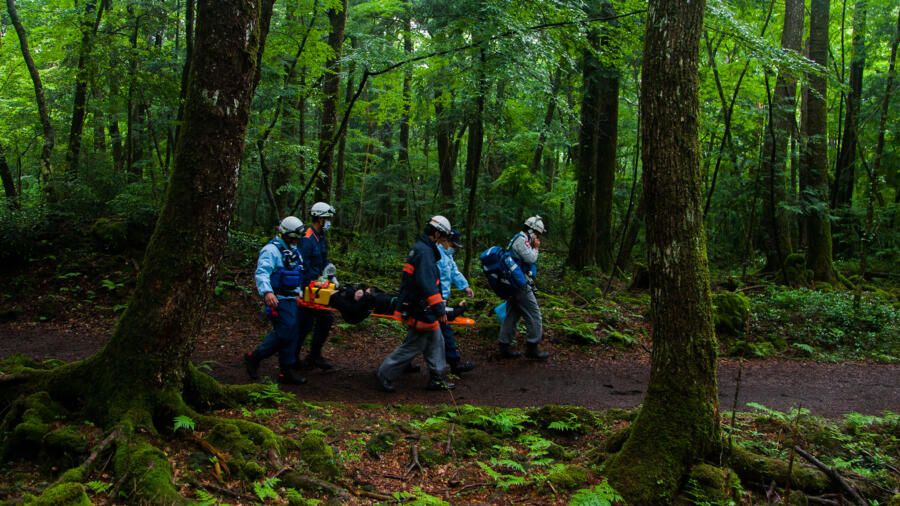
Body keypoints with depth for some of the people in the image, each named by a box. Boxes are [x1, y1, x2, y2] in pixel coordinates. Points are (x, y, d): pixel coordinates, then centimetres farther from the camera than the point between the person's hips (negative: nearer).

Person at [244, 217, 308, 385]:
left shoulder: (294, 251, 17)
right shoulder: (271, 250, -13)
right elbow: (262, 272, -27)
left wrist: (297, 293, 28)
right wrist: (267, 292, -42)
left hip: (290, 299, 9)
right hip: (278, 300, -9)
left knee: (292, 334, 7)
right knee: (284, 333, -13)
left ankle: (286, 372, 13)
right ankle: (254, 357, 4)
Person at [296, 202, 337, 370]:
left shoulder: (321, 238, 13)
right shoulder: (308, 239, -18)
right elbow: (303, 267, -22)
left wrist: (331, 276, 7)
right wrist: (316, 282, -19)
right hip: (308, 288, -9)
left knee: (327, 318, 9)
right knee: (306, 324, -2)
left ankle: (314, 355, 19)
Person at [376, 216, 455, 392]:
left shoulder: (420, 248, 13)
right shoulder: (424, 252, -21)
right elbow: (427, 284, -28)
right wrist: (440, 310, -26)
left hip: (423, 309, 11)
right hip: (421, 311, -11)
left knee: (436, 341, 15)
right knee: (413, 346, -1)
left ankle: (436, 379, 23)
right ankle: (385, 374, 8)